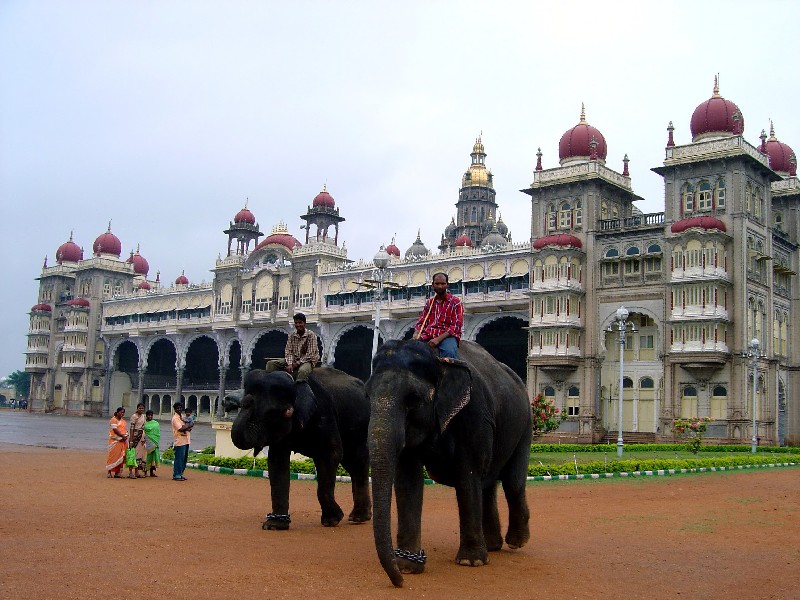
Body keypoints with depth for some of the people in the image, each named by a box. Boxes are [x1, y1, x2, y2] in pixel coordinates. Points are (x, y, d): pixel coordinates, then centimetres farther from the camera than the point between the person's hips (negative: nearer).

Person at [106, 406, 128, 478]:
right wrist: (122, 436, -19)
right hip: (115, 441, -7)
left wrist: (126, 436, -5)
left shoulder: (123, 421, 18)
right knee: (113, 456, -7)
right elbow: (115, 430, -15)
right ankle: (109, 472, -3)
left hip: (123, 441, 7)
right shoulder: (113, 420, -4)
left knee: (121, 456, 4)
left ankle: (117, 472, 7)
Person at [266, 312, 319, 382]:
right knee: (270, 364, -9)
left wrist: (296, 364, -18)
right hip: (293, 360, 6)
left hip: (307, 361, -6)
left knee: (302, 371, -43)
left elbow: (310, 355, -14)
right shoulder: (292, 335, 6)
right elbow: (288, 351, 2)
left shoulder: (311, 335, -9)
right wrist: (290, 364, -16)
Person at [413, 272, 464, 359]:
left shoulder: (455, 302, 4)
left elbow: (456, 326, -6)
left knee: (449, 352, -39)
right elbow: (421, 322, 19)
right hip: (427, 335, 4)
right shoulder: (429, 303, 21)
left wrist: (438, 339, -19)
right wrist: (416, 334, -5)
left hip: (447, 336, -4)